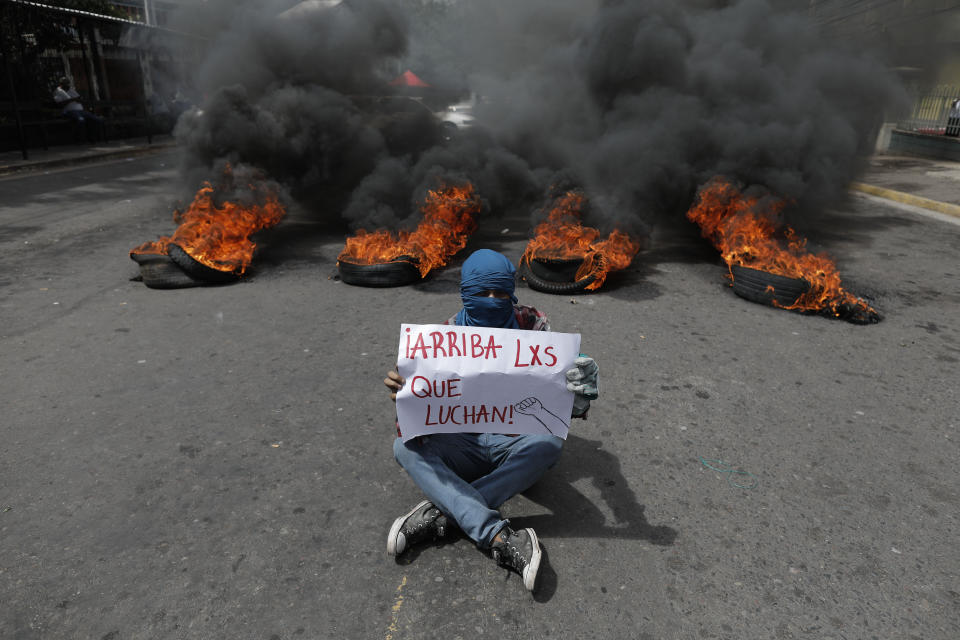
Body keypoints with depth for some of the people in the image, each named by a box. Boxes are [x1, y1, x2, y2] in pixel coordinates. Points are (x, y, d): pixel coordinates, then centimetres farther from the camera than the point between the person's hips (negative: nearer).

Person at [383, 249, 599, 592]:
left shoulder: (532, 324, -2)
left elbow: (558, 378, -7)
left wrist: (577, 395, -33)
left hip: (515, 440, 0)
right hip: (464, 441, 1)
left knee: (548, 444, -34)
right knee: (405, 446, -27)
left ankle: (441, 513, -28)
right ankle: (501, 537, -40)